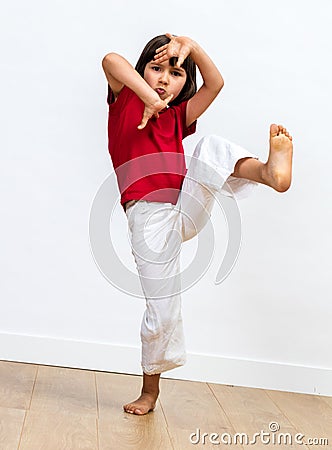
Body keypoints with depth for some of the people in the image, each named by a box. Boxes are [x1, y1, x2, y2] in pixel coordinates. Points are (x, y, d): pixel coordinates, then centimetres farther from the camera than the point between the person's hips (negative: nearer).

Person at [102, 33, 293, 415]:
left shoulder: (178, 116, 18)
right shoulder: (125, 101, 9)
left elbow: (215, 83, 9)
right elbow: (111, 61, -10)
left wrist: (192, 46, -1)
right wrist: (150, 98, -17)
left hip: (188, 210, 3)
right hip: (149, 218, -3)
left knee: (213, 145, -19)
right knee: (161, 311, -1)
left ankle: (269, 170, -49)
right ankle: (150, 390, 21)